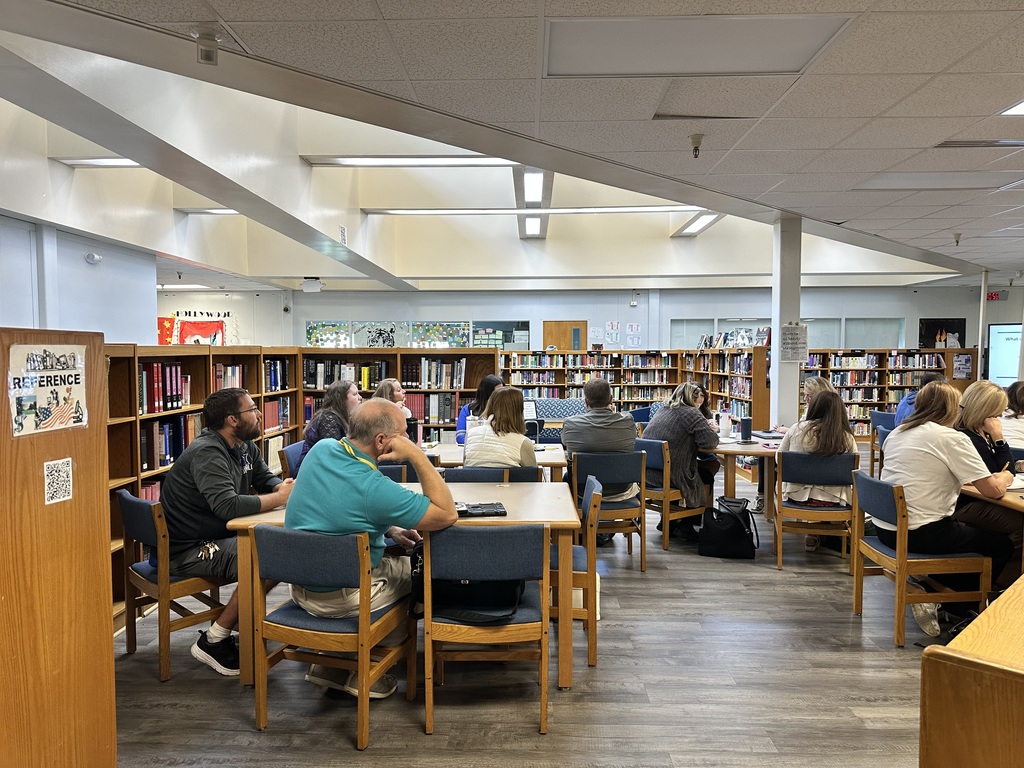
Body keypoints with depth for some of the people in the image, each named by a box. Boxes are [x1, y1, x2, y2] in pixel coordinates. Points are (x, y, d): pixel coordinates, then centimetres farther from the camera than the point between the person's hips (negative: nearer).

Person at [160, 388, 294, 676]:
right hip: (188, 550, -10)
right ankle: (213, 641, -9)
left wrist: (286, 487, -10)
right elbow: (228, 506, -36)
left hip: (220, 535, 10)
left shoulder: (245, 447, 6)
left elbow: (267, 479, 14)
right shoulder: (207, 453, -23)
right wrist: (282, 497, -27)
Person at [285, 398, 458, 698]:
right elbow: (448, 514, -24)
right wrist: (417, 455, -26)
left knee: (393, 555, 27)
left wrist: (390, 530, 1)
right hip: (337, 600, -7)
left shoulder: (322, 449, -7)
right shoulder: (373, 487, -30)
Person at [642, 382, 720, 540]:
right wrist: (709, 428, 6)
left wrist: (704, 425, 20)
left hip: (648, 472, 8)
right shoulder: (692, 414, -12)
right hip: (670, 475, -8)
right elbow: (711, 442, -16)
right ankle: (685, 526, 21)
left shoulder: (663, 409, 12)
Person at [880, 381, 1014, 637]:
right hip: (920, 535, -7)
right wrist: (1004, 478, 13)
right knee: (1002, 544, 14)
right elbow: (993, 490, -10)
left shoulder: (897, 433, 10)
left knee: (969, 529, 30)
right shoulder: (952, 439, -11)